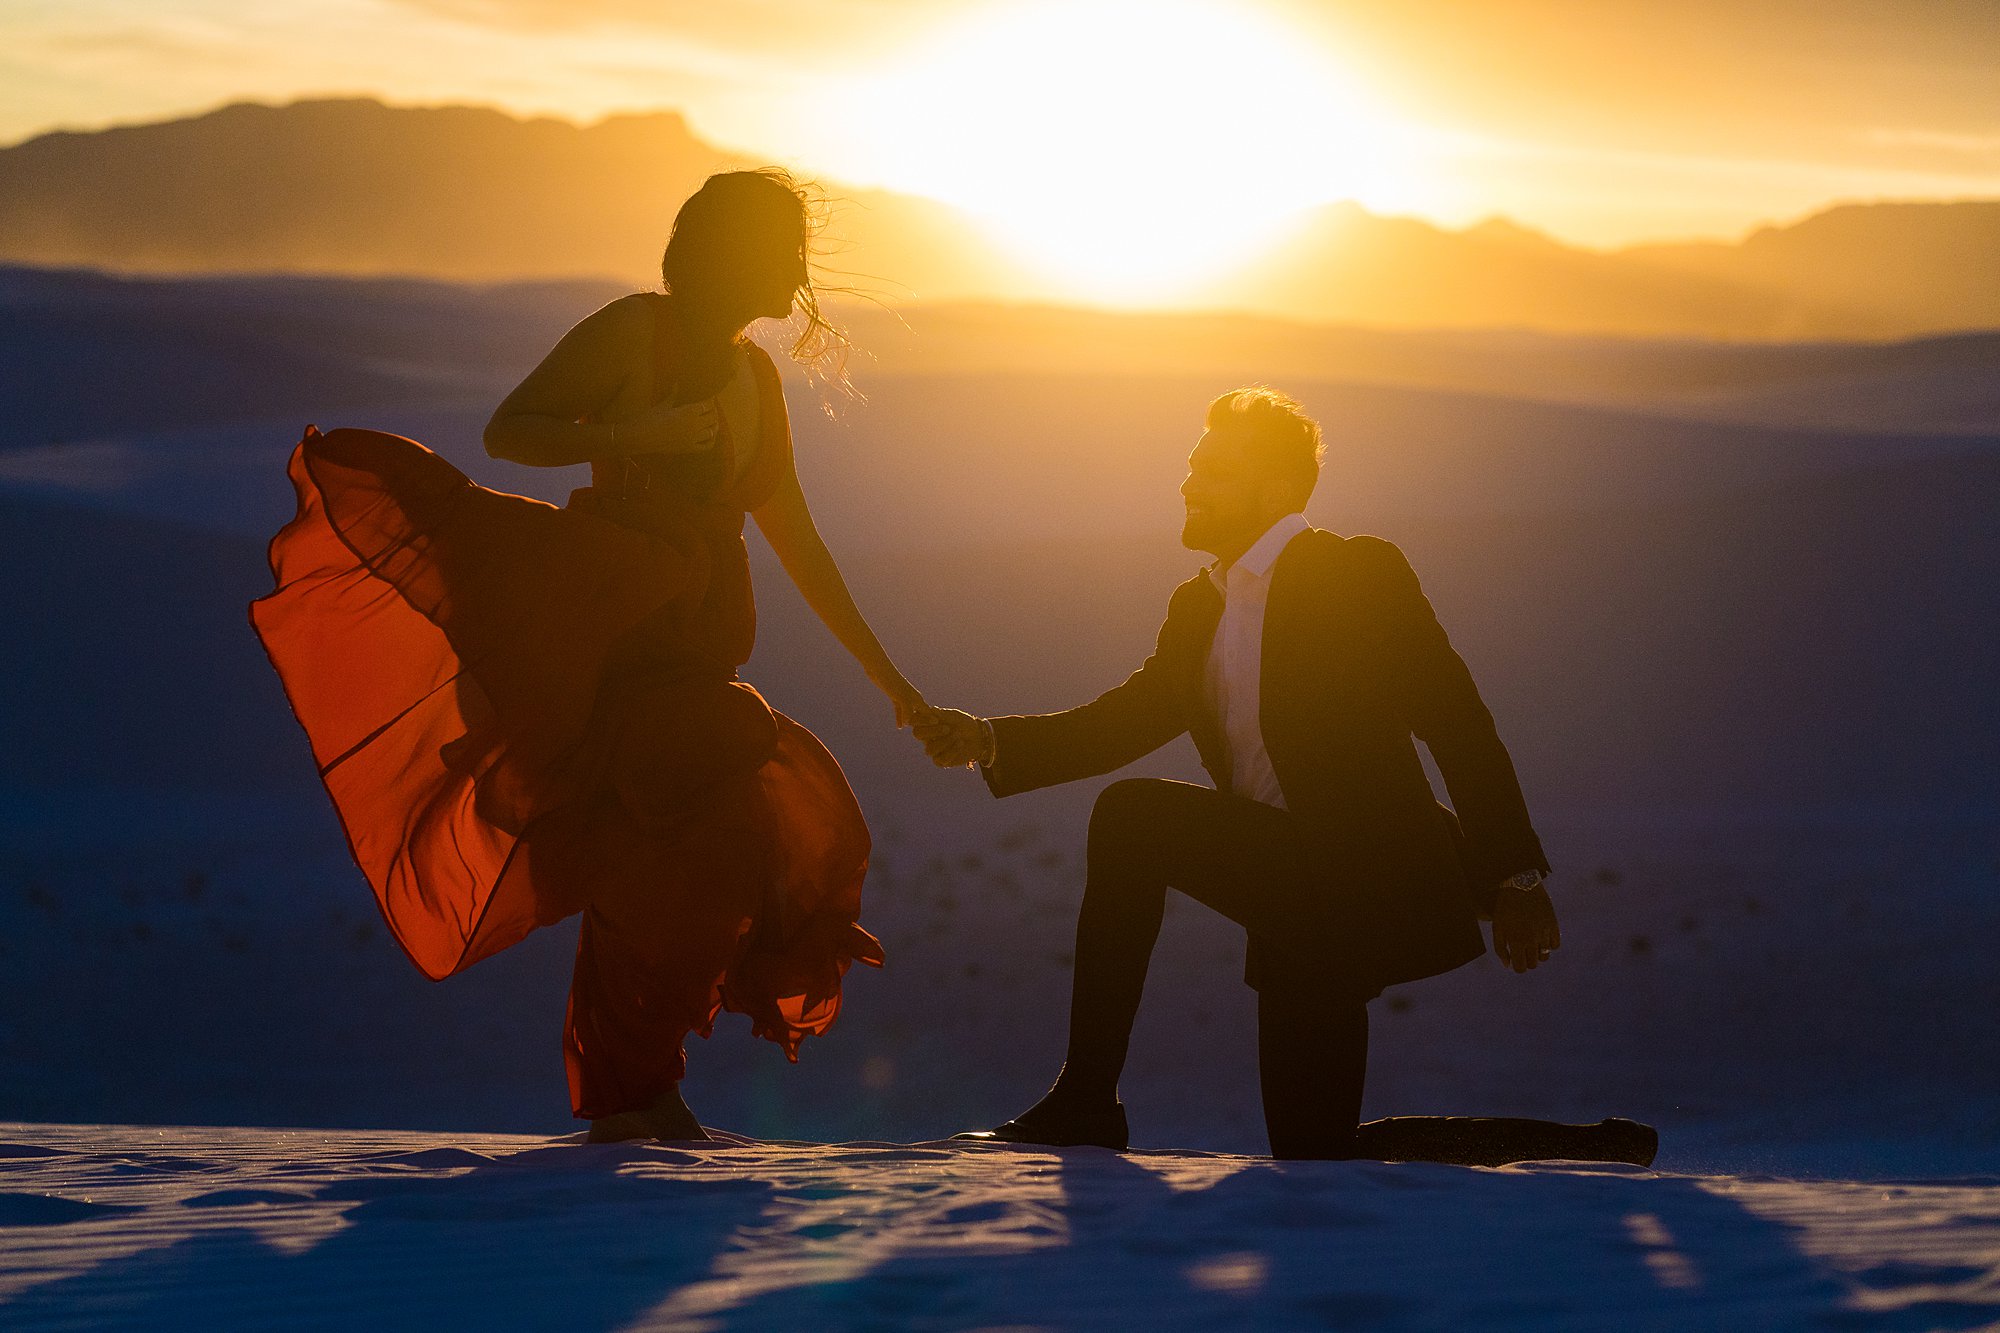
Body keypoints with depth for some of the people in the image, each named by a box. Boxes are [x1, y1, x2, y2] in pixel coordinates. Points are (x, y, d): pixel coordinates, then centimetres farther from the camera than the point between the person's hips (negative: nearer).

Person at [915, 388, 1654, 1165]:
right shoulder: (1199, 606, 18)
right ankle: (1586, 1150, 25)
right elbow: (1118, 723, 12)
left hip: (1361, 881, -9)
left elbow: (1462, 729, -8)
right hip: (1300, 910, 9)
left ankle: (1085, 1098, -18)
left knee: (1132, 816, -22)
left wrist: (1516, 880, -12)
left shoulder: (1359, 572, -5)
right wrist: (989, 742, -5)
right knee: (1314, 1152, 12)